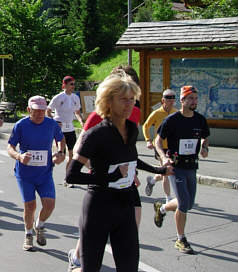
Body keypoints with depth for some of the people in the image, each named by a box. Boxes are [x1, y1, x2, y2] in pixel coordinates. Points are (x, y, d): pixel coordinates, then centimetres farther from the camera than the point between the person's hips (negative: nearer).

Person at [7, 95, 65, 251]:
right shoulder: (21, 125, -9)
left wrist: (60, 153, -3)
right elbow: (10, 147, -5)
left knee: (49, 204, -9)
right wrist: (19, 156, -26)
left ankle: (39, 226, 24)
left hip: (45, 173, 2)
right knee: (30, 205, -1)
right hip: (25, 174, -1)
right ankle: (28, 235, 26)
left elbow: (61, 139, 16)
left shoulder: (52, 124, -3)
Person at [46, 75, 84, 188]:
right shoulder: (58, 97, -9)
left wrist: (81, 122, 0)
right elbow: (48, 111, -3)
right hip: (60, 129, -5)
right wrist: (54, 121, -18)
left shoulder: (75, 97, 7)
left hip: (70, 129, 5)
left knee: (72, 154, 3)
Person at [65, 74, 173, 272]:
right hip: (99, 209, -5)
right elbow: (71, 176, -18)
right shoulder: (97, 134, -14)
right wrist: (111, 177, -20)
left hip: (126, 207, 6)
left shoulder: (132, 130, 5)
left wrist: (158, 170, 37)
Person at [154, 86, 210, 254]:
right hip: (176, 166, -6)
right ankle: (181, 240, 9)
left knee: (189, 204, 12)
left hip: (192, 167, 6)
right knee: (184, 205, -10)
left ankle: (161, 208, 41)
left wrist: (205, 148, -4)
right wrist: (164, 157, -19)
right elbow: (158, 141, -2)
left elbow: (205, 138, 19)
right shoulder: (172, 120, -10)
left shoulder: (200, 120, 3)